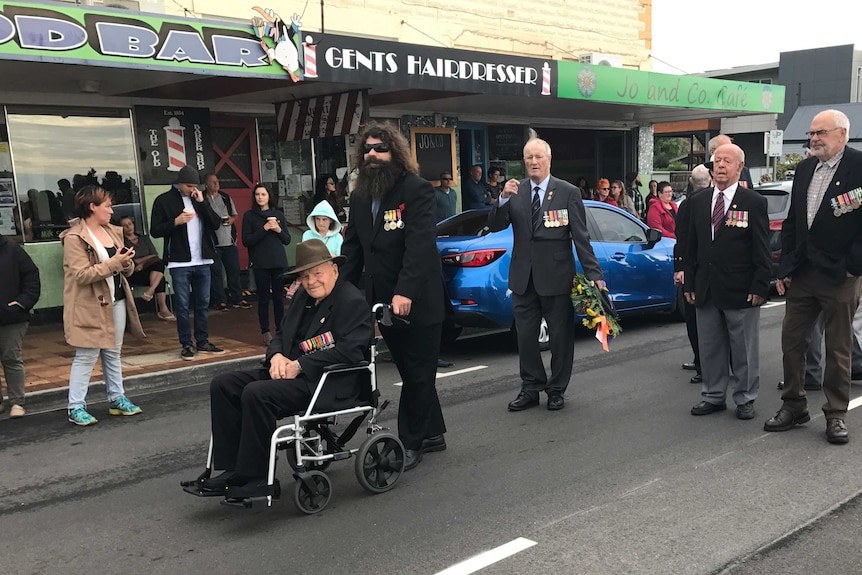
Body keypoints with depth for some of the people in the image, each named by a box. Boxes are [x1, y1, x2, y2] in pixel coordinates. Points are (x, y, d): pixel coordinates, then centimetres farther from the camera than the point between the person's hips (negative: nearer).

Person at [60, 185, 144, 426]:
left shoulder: (114, 232, 11)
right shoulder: (74, 238, -13)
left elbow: (126, 270, 14)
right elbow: (82, 275, -21)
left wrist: (127, 262, -8)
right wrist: (113, 263, -23)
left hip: (116, 301, 7)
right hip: (91, 306, -7)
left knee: (113, 353, 15)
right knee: (86, 357, -3)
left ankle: (117, 399, 24)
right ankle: (76, 407, 4)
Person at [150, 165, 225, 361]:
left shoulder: (200, 199, 11)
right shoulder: (164, 201, -3)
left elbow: (216, 224, 3)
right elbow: (155, 231, -6)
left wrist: (202, 203, -7)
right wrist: (175, 222, -19)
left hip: (202, 261, 5)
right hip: (179, 263, -5)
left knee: (203, 303, 10)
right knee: (182, 306, 0)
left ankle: (203, 342, 19)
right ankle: (186, 345, 8)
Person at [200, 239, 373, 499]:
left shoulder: (353, 302, -10)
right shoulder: (302, 296, 16)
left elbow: (349, 351, -22)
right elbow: (280, 336, 21)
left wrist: (299, 365, -21)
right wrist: (277, 356, -3)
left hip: (330, 385, -9)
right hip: (288, 371, 10)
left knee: (256, 394, -29)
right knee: (222, 385, -3)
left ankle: (254, 479, -17)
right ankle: (233, 469, -4)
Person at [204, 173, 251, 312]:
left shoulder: (226, 198, 12)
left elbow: (235, 215, 21)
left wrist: (232, 219, 0)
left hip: (229, 240, 5)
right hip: (213, 242, -5)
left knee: (234, 270, 8)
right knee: (216, 272, 0)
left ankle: (237, 299, 17)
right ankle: (219, 301, 8)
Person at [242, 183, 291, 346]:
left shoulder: (278, 214, 10)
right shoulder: (249, 216, 2)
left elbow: (287, 240, 10)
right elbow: (246, 241, -7)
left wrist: (279, 230, -9)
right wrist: (264, 229, -15)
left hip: (279, 262, 2)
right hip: (260, 264, -2)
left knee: (279, 297, 4)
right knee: (263, 298, 1)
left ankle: (280, 330, 12)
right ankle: (265, 332, 8)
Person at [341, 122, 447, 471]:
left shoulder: (416, 190, -12)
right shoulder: (359, 197, 10)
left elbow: (420, 246, -23)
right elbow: (353, 249, 12)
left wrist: (405, 292, -31)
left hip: (417, 303, -7)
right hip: (382, 302, 7)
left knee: (417, 374, 3)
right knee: (413, 373, 17)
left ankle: (411, 443, 12)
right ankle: (432, 433, 30)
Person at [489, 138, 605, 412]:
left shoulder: (568, 192, -4)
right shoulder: (515, 191, 4)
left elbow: (581, 237, -6)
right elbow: (494, 226, -2)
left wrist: (594, 273, -11)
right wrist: (503, 199, -19)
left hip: (556, 276, -3)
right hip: (524, 277, 3)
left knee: (561, 335, 7)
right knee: (525, 335, 11)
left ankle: (556, 390, 22)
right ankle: (531, 388, 24)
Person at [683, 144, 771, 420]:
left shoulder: (754, 202, -4)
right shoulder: (698, 202, 8)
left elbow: (762, 250, -5)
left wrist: (760, 286, -11)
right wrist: (689, 283, 8)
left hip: (741, 291, -4)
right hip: (706, 291, 4)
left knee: (744, 350, 6)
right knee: (710, 348, 12)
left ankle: (745, 400, 20)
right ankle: (713, 396, 25)